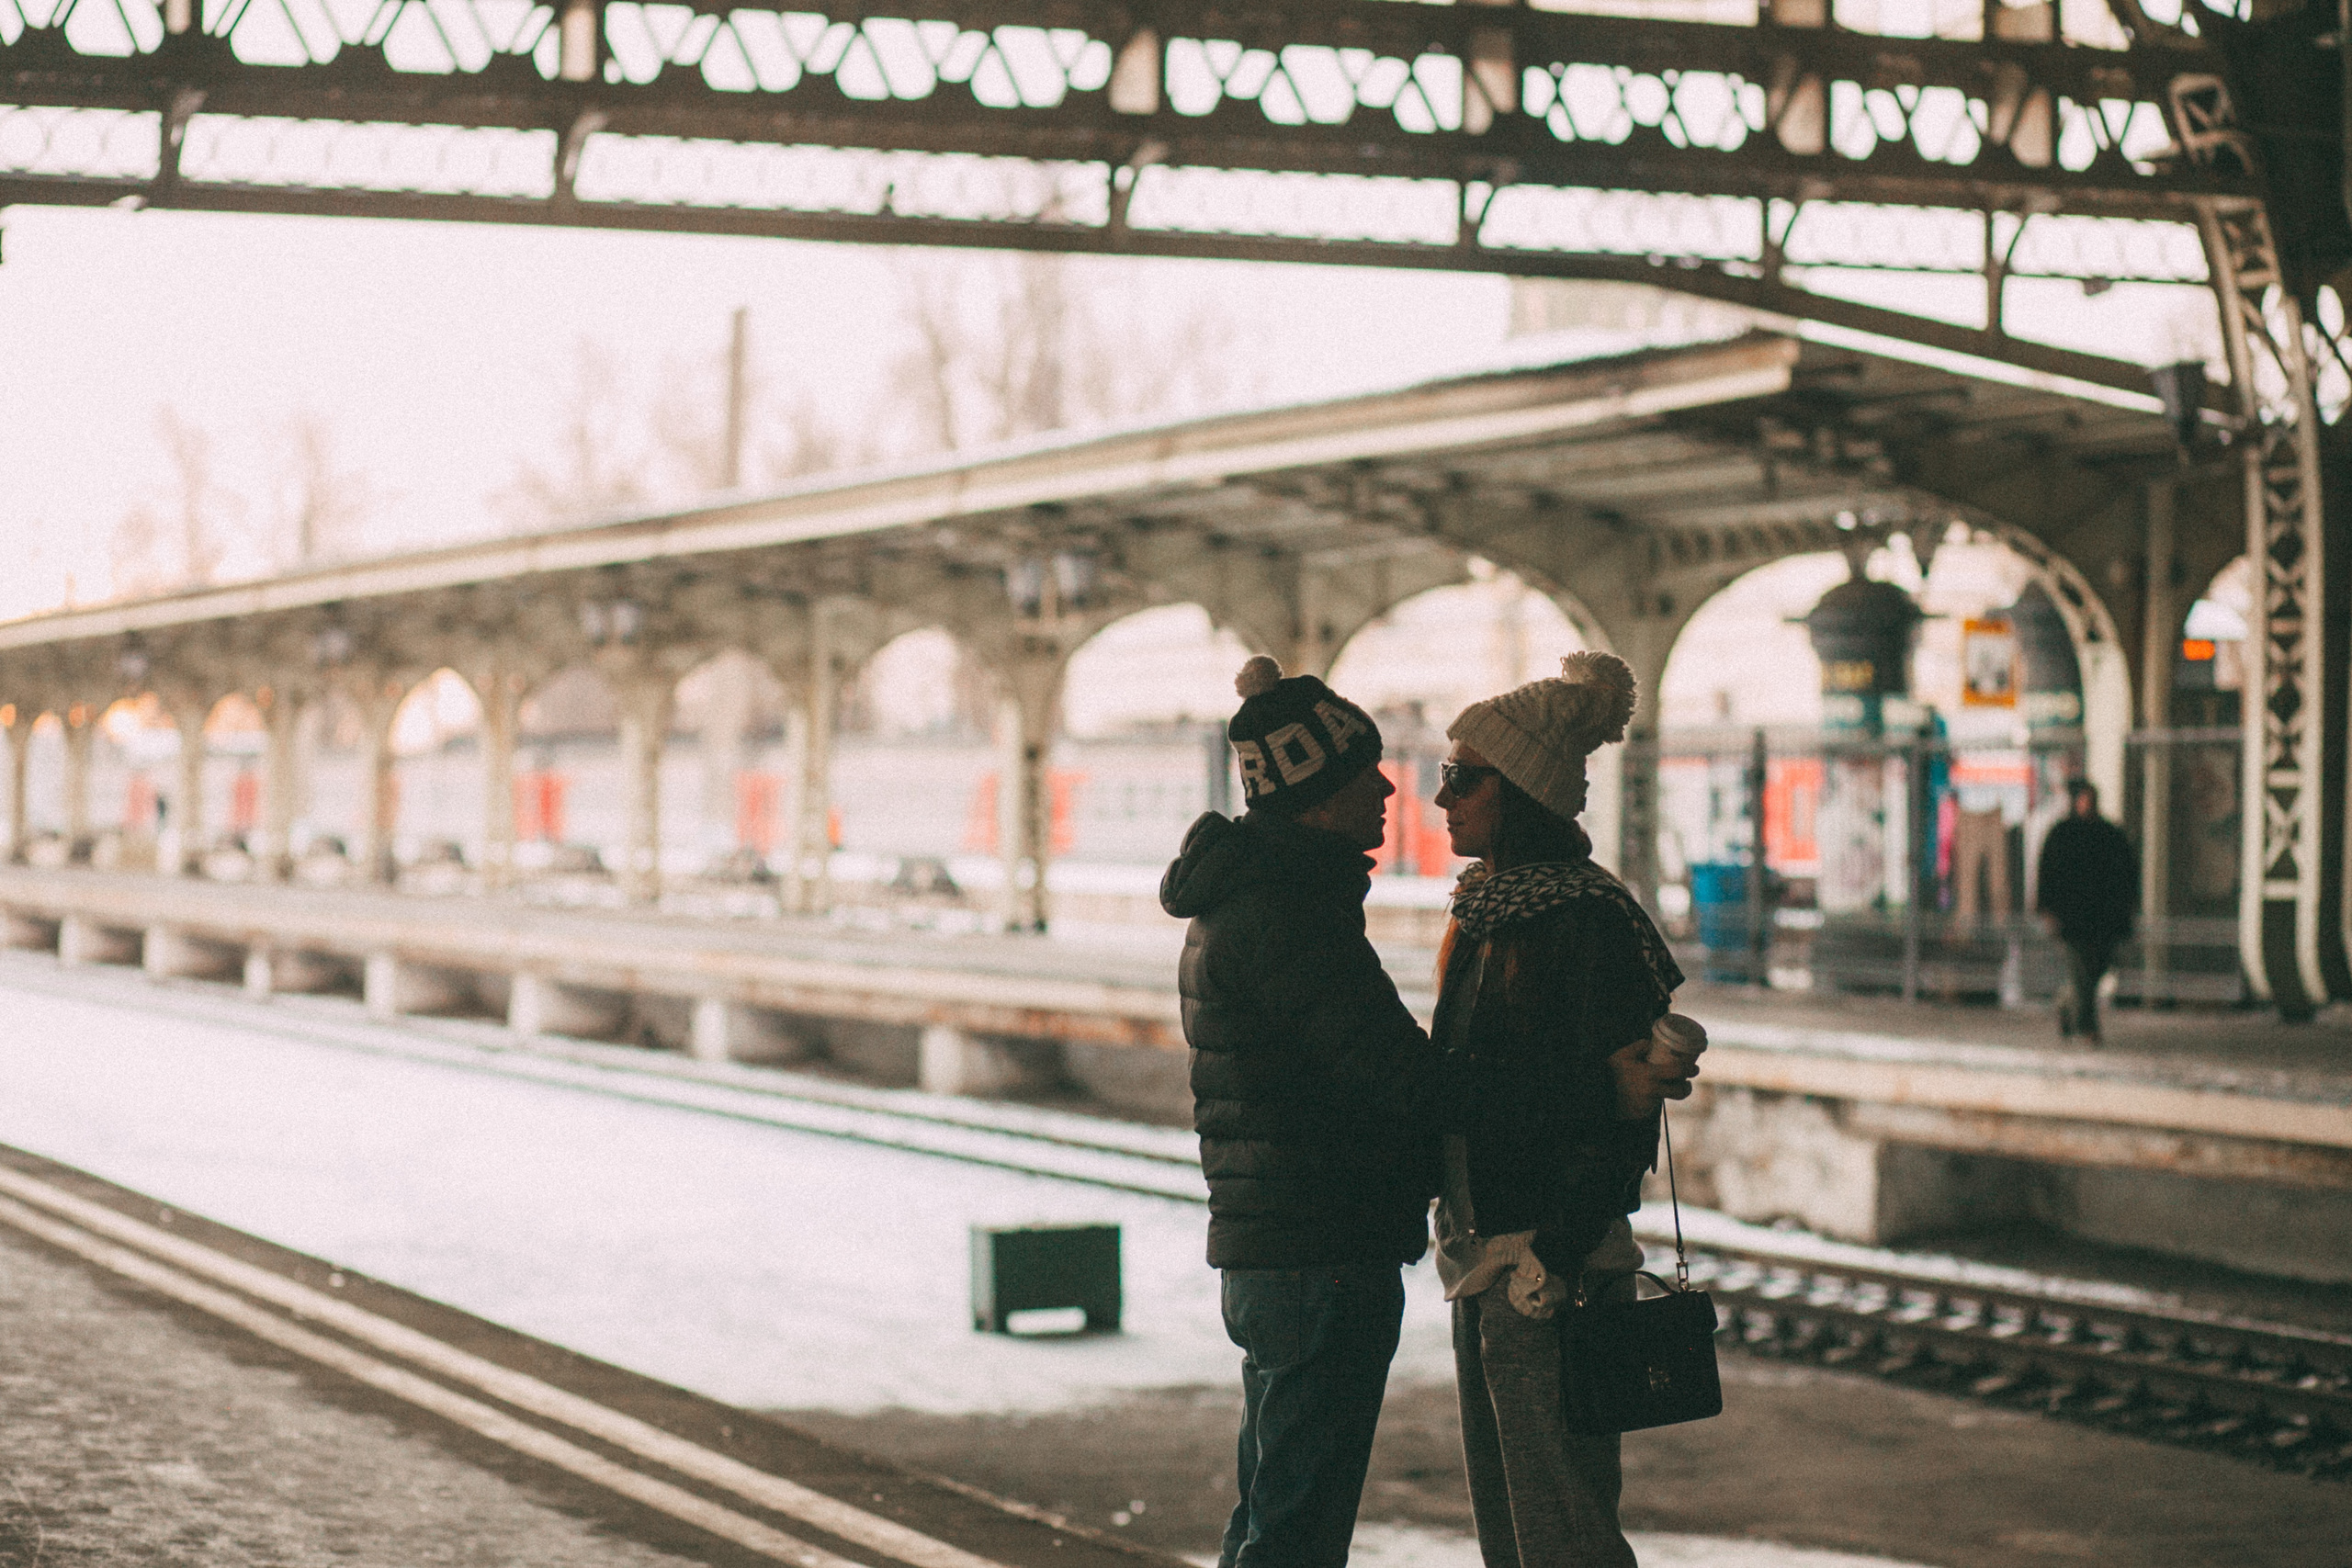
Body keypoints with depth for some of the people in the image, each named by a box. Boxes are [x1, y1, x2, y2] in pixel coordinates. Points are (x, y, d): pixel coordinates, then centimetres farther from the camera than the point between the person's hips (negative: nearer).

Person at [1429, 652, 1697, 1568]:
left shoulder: (1587, 918, -14)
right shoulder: (1484, 915, 14)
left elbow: (1621, 1107, -17)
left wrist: (1554, 1259, -21)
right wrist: (1467, 1242, 16)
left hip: (1555, 1258, -9)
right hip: (1483, 1253, 9)